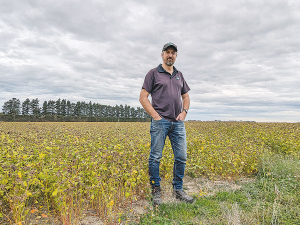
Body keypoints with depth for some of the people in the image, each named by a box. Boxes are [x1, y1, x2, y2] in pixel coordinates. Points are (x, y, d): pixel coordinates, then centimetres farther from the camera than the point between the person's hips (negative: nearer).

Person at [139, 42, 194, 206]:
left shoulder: (179, 75, 19)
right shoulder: (153, 73, 4)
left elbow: (186, 96, 25)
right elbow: (143, 97, -1)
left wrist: (184, 112, 6)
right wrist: (155, 116, -10)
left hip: (178, 122, 5)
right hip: (160, 121, -5)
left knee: (181, 157, 6)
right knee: (155, 157, -2)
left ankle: (178, 190, 21)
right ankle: (156, 191, 14)